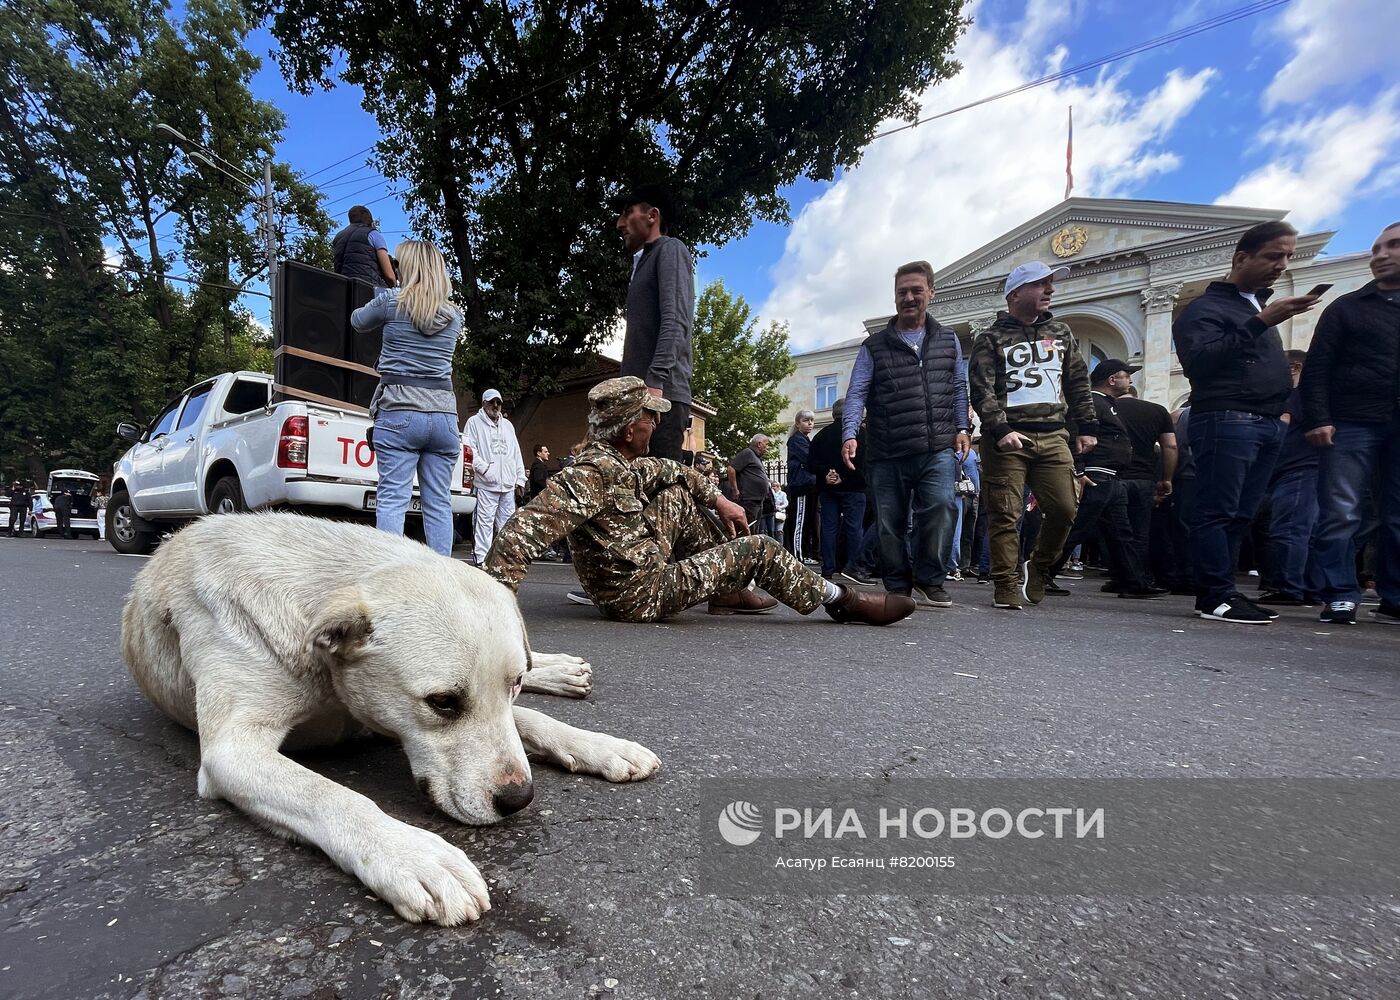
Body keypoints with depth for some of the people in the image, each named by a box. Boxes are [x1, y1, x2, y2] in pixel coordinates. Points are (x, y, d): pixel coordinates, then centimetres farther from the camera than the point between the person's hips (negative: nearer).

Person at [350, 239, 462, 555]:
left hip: (398, 412, -3)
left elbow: (358, 322, 21)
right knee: (439, 503, 4)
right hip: (443, 413, 3)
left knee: (392, 499, -4)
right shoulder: (454, 315, 12)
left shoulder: (391, 301, 2)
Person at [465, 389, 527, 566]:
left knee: (507, 522, 6)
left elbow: (517, 453, 22)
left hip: (508, 484, 5)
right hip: (487, 483, -5)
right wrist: (483, 468, -17)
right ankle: (481, 559, -4)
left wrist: (520, 479, 15)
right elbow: (469, 449, -5)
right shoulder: (474, 422, 6)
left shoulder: (507, 425, 23)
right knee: (485, 522, -7)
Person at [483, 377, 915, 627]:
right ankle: (840, 601, 16)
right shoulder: (593, 474, -27)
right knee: (758, 549, -3)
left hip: (640, 568, 9)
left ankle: (728, 592, 18)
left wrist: (718, 499, 11)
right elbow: (522, 531, -36)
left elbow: (673, 470, 19)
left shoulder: (617, 462, 1)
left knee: (678, 497, 14)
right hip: (643, 595, -9)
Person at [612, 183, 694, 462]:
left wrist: (655, 382, -24)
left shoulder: (670, 249, 5)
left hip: (661, 393, -9)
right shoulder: (643, 261, 31)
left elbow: (674, 322, -12)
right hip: (641, 394, 9)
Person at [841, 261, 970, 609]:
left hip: (938, 449, 1)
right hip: (887, 454, 0)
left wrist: (962, 428, 6)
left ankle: (929, 581, -3)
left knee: (941, 506, -19)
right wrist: (850, 434, -14)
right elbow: (856, 394, 0)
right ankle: (898, 587, 19)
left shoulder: (948, 340, 16)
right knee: (890, 522, 4)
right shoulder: (874, 346, 7)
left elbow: (958, 388, 18)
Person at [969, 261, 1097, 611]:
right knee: (1005, 514, -5)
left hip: (1053, 436, 5)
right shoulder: (991, 339, 3)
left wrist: (1088, 426, 13)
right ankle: (1006, 587, 4)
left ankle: (1037, 569, 22)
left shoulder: (1061, 333, 19)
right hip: (1007, 438, -4)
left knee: (1064, 509, -1)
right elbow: (981, 390, -7)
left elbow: (1079, 383, 20)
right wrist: (1000, 430, -18)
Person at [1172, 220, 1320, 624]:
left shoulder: (1260, 304, 26)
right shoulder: (1205, 307, -1)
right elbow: (1199, 361, -18)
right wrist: (1260, 323, -21)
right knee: (1218, 512, -10)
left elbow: (1271, 367, 30)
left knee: (1240, 516, 6)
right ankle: (1216, 597, -8)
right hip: (1226, 420, -9)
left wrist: (1283, 405, 15)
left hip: (1268, 424, 9)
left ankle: (1219, 592, 9)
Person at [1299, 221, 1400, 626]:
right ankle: (1340, 597, -3)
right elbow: (1316, 367, 2)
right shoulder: (1347, 308, 11)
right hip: (1351, 425, -3)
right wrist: (1318, 420, -10)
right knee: (1340, 514, -7)